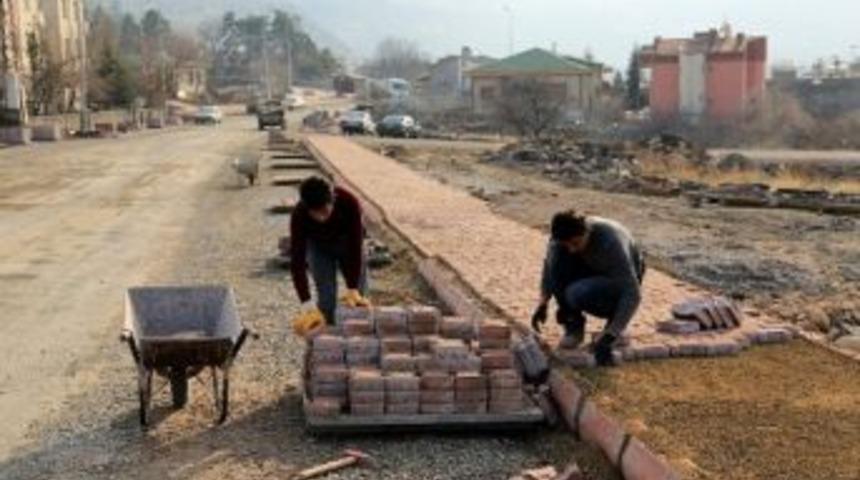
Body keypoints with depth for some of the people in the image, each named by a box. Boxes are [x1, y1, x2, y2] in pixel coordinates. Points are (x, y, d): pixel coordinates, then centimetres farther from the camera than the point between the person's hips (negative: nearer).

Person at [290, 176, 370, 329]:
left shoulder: (349, 203, -39)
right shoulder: (299, 215, -36)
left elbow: (356, 248, -33)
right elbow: (297, 260, -35)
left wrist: (353, 289, -35)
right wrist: (307, 303, -42)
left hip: (347, 241, 0)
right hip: (319, 247, 0)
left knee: (359, 298, 0)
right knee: (326, 299, -7)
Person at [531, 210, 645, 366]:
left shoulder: (611, 242, -36)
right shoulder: (564, 235, -20)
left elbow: (633, 293, -37)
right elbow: (549, 265, 1)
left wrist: (608, 337, -42)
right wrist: (543, 303, -7)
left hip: (623, 282, -5)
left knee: (578, 294, -35)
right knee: (557, 257, -24)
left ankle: (615, 323, -4)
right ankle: (573, 325, -10)